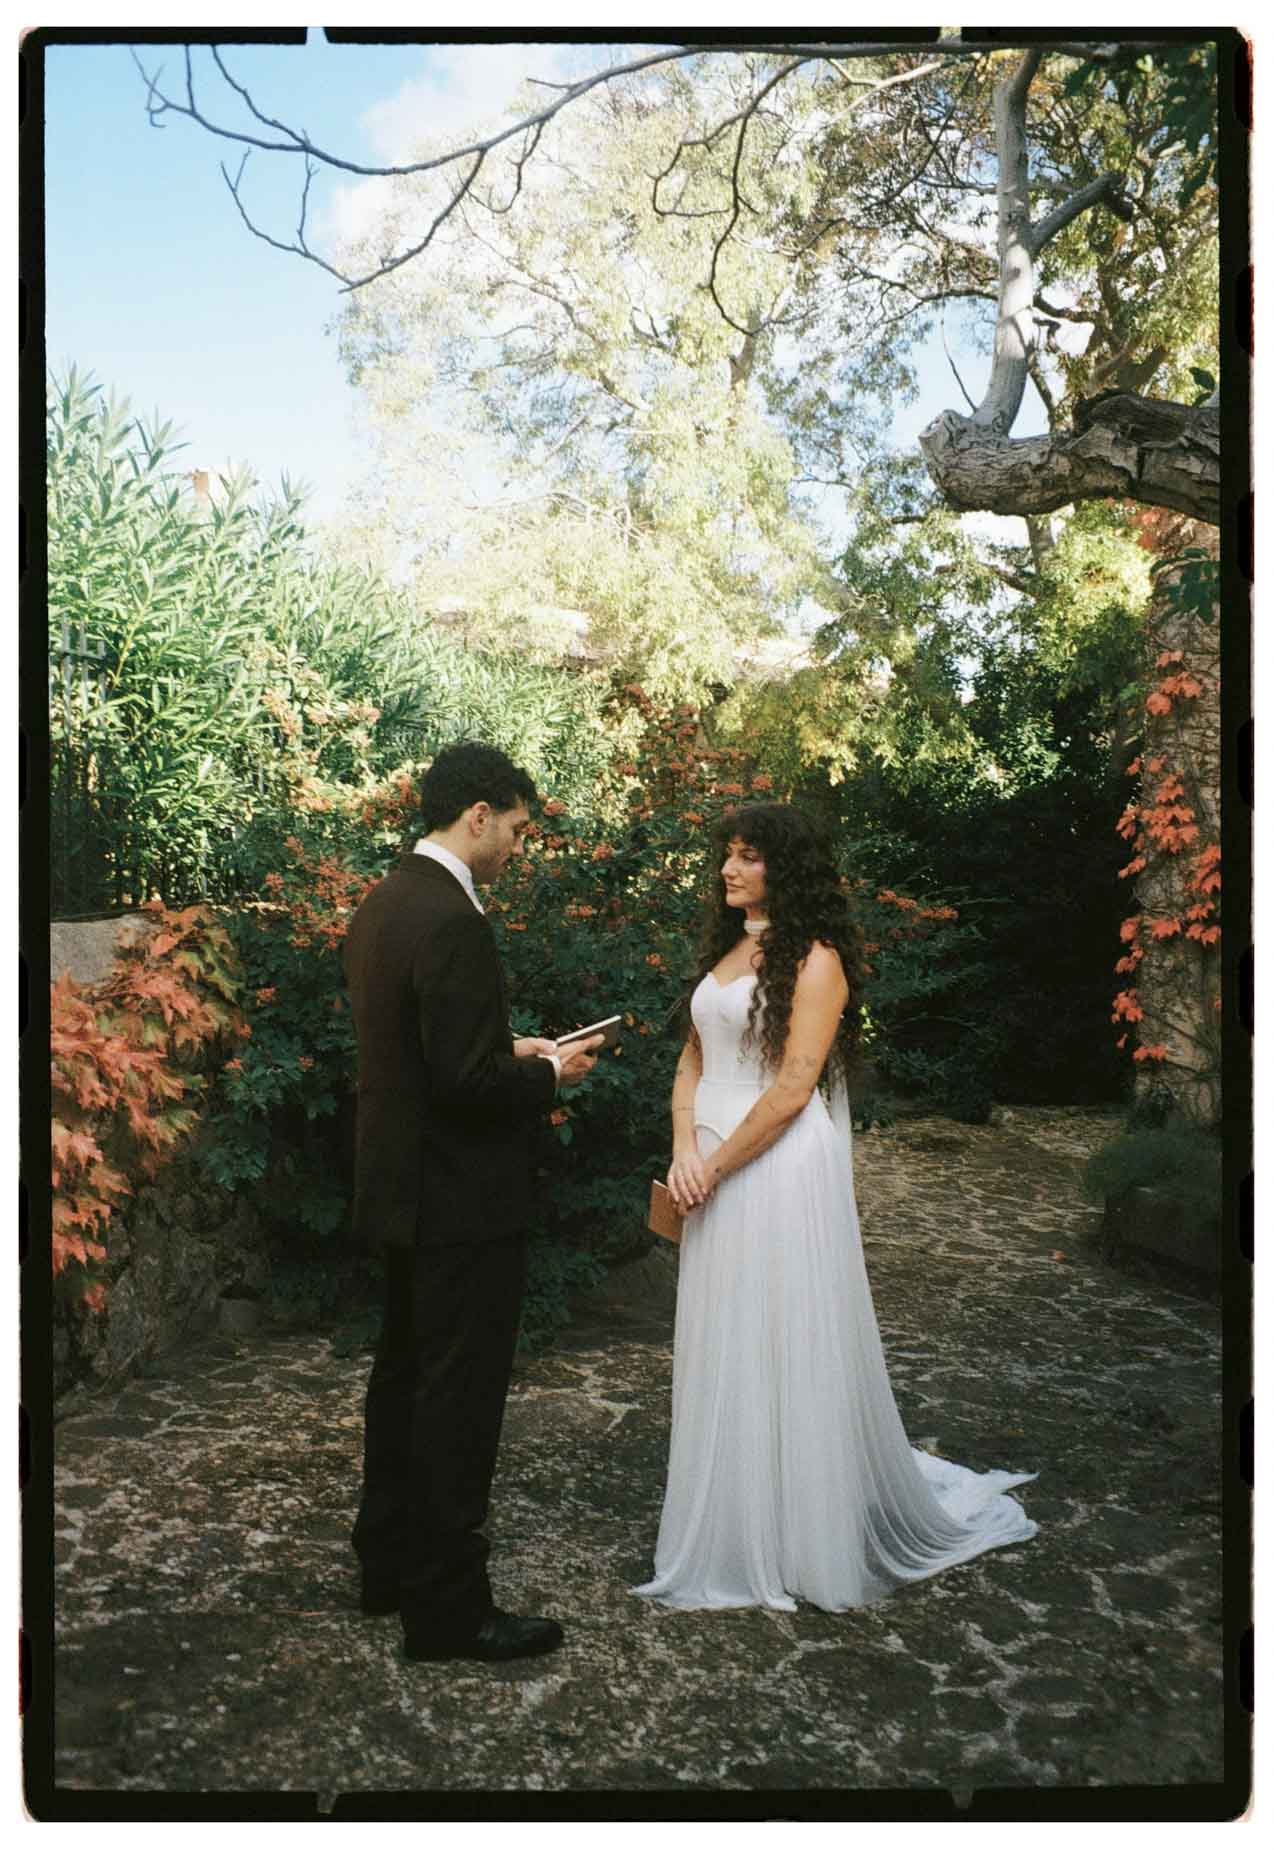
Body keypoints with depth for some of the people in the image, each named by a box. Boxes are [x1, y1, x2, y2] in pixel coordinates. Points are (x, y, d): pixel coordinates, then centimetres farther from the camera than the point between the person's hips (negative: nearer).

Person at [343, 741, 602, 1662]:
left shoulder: (382, 903, 8)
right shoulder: (451, 920, -23)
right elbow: (468, 1083, -26)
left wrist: (511, 1050, 11)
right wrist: (549, 1074, -9)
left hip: (401, 1188, 10)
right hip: (459, 1198, -10)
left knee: (405, 1373, 21)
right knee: (460, 1397, 2)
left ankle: (391, 1559, 36)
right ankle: (447, 1604, 16)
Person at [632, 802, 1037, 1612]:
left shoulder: (814, 959, -11)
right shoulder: (726, 953, 13)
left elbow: (792, 1089, -16)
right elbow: (693, 1063, 13)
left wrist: (716, 1167, -11)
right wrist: (685, 1149, -3)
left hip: (781, 1171, -7)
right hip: (714, 1173, 8)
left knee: (786, 1348, 2)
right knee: (722, 1351, 14)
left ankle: (810, 1538, 21)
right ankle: (736, 1532, 30)